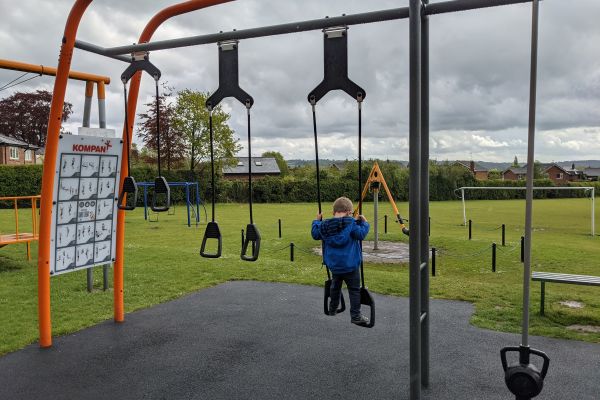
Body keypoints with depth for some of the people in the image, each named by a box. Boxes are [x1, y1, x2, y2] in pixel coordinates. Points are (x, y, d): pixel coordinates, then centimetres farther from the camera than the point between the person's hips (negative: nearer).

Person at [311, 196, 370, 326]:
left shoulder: (325, 225, 1)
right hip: (350, 265, -5)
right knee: (354, 289, 3)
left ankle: (332, 309, 37)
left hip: (334, 265, 5)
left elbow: (315, 234, 12)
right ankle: (355, 316, 1)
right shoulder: (351, 224, -13)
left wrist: (317, 221, 26)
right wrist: (364, 223, 0)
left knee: (335, 286, 25)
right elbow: (361, 234, -15)